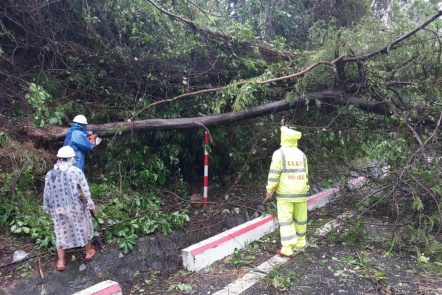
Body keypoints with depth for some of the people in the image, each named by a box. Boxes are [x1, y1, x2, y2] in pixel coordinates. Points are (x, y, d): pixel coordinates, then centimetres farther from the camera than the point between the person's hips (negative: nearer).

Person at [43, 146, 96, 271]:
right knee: (84, 228, 18)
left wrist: (48, 209, 18)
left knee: (61, 233, 16)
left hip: (58, 209, 3)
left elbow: (47, 195, 5)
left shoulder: (50, 174, -2)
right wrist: (90, 204, -2)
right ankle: (88, 252, 34)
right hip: (76, 207, -3)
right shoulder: (76, 171, -14)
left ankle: (60, 262, 25)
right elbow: (85, 192, -14)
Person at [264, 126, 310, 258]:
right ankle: (300, 242, 31)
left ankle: (287, 249, -3)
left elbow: (274, 175, -14)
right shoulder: (302, 154, 7)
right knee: (300, 218, 16)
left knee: (285, 220, -2)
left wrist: (269, 192, -9)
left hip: (285, 194, -5)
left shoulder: (279, 153, -9)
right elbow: (305, 175, 12)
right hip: (300, 193, 5)